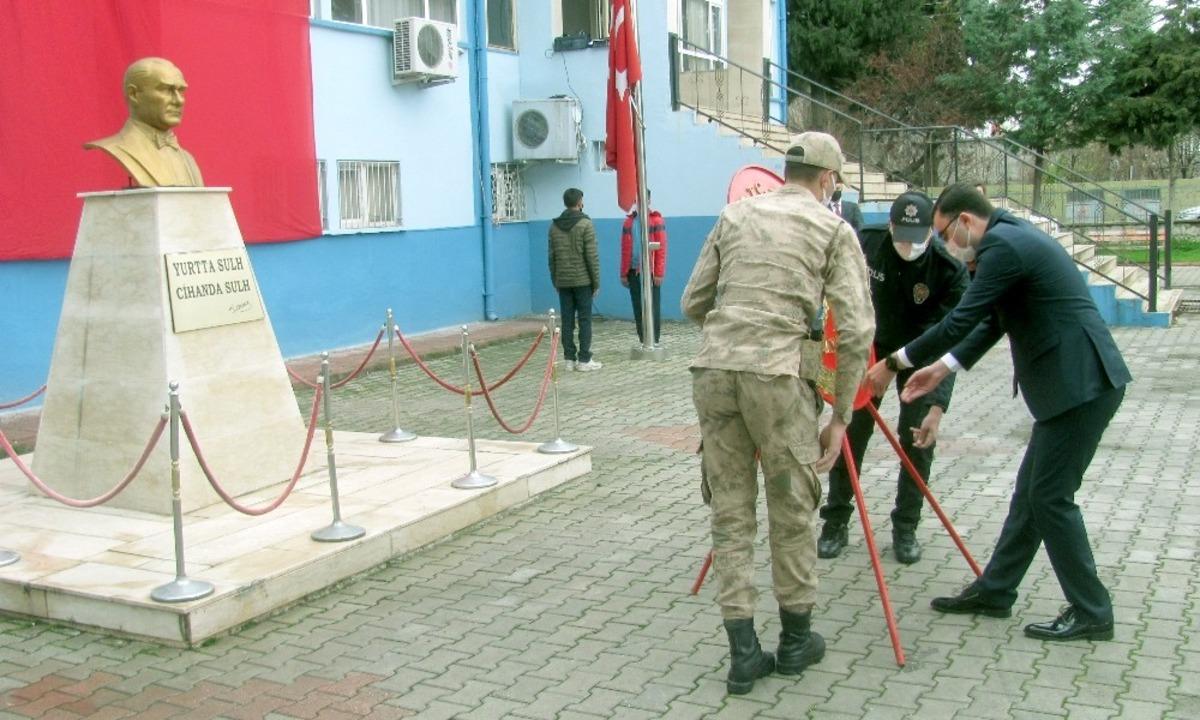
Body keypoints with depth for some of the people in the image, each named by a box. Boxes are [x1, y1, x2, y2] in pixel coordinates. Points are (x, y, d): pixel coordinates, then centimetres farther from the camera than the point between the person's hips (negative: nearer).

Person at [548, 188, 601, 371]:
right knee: (584, 320, 0)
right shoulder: (585, 224, -10)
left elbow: (552, 257, 9)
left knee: (567, 320, 7)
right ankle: (584, 360, 0)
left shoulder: (554, 226, 6)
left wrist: (555, 280, 16)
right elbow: (592, 256, -12)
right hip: (582, 280, -5)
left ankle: (569, 358, 9)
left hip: (562, 281, 5)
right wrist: (596, 282, -5)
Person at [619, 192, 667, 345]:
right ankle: (642, 341, 12)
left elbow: (661, 248, -7)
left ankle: (654, 341, 4)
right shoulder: (629, 221, 11)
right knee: (638, 308, 6)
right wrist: (624, 273, 7)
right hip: (633, 271, 4)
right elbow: (625, 249, 12)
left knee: (652, 307, -1)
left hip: (650, 271, -4)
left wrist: (659, 273, -13)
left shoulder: (656, 220, -1)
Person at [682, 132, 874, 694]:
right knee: (792, 512, 13)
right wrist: (840, 416, 7)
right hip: (777, 374, -3)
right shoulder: (835, 229, 8)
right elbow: (855, 331, 0)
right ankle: (795, 642, 27)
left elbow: (692, 304, 18)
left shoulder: (734, 215, 17)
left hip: (713, 371, 4)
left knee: (730, 512, 11)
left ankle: (743, 653, 13)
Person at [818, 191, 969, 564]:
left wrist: (937, 406, -39)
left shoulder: (950, 269, -28)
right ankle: (835, 523, 11)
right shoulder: (869, 243, -22)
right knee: (850, 433, 0)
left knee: (917, 439, -6)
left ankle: (905, 529, 11)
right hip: (870, 348, 2)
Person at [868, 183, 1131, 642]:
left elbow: (960, 321, -18)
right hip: (1072, 382, 11)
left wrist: (895, 363, -8)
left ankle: (1091, 613, 9)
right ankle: (994, 590, 24)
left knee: (1050, 496, -2)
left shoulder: (1003, 245, -15)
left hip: (1081, 385, -11)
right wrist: (942, 367, 17)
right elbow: (994, 321, 22)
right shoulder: (1015, 237, 18)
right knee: (1032, 492, 15)